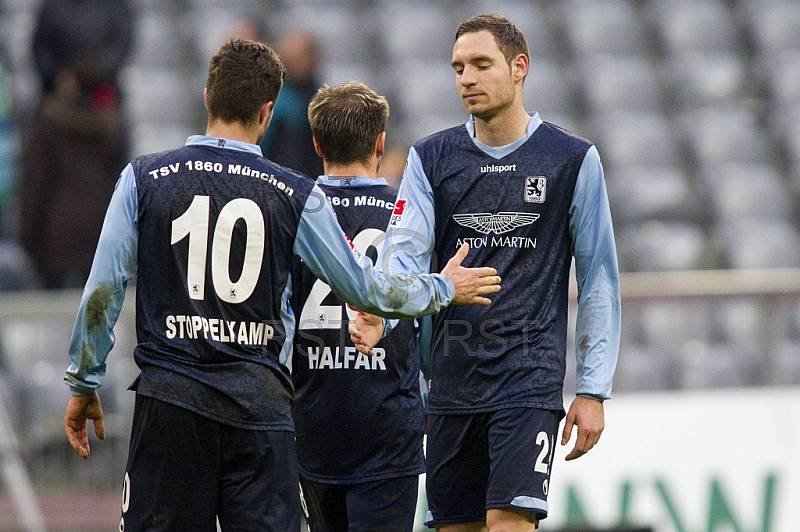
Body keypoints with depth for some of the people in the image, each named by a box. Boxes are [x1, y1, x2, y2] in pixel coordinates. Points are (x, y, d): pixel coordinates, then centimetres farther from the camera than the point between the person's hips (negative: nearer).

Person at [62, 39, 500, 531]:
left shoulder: (143, 179, 1)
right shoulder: (296, 195, 1)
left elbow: (103, 292, 1)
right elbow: (368, 290, 7)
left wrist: (84, 385, 12)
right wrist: (443, 288, 25)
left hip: (169, 397, 0)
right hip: (260, 404, 0)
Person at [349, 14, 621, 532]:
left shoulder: (573, 159, 1)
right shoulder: (431, 158, 7)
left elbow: (599, 279, 3)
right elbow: (406, 252, -4)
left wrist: (594, 390, 0)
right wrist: (376, 313, -26)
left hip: (531, 377, -4)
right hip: (452, 383, 4)